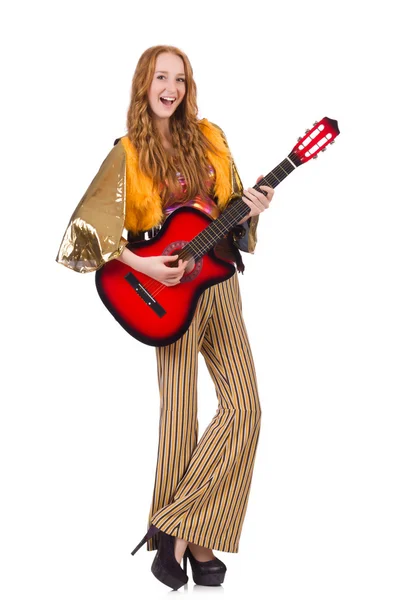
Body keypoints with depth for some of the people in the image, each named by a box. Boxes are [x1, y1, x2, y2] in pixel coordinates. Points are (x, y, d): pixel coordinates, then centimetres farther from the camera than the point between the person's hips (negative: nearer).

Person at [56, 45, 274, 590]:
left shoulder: (209, 137, 12)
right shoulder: (128, 153, -1)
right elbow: (91, 223, -8)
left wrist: (251, 207, -3)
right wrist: (142, 265, -18)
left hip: (219, 282, 5)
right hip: (170, 289, -5)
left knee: (244, 406, -4)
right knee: (180, 412, -3)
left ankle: (176, 526, 5)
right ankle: (186, 536, 13)